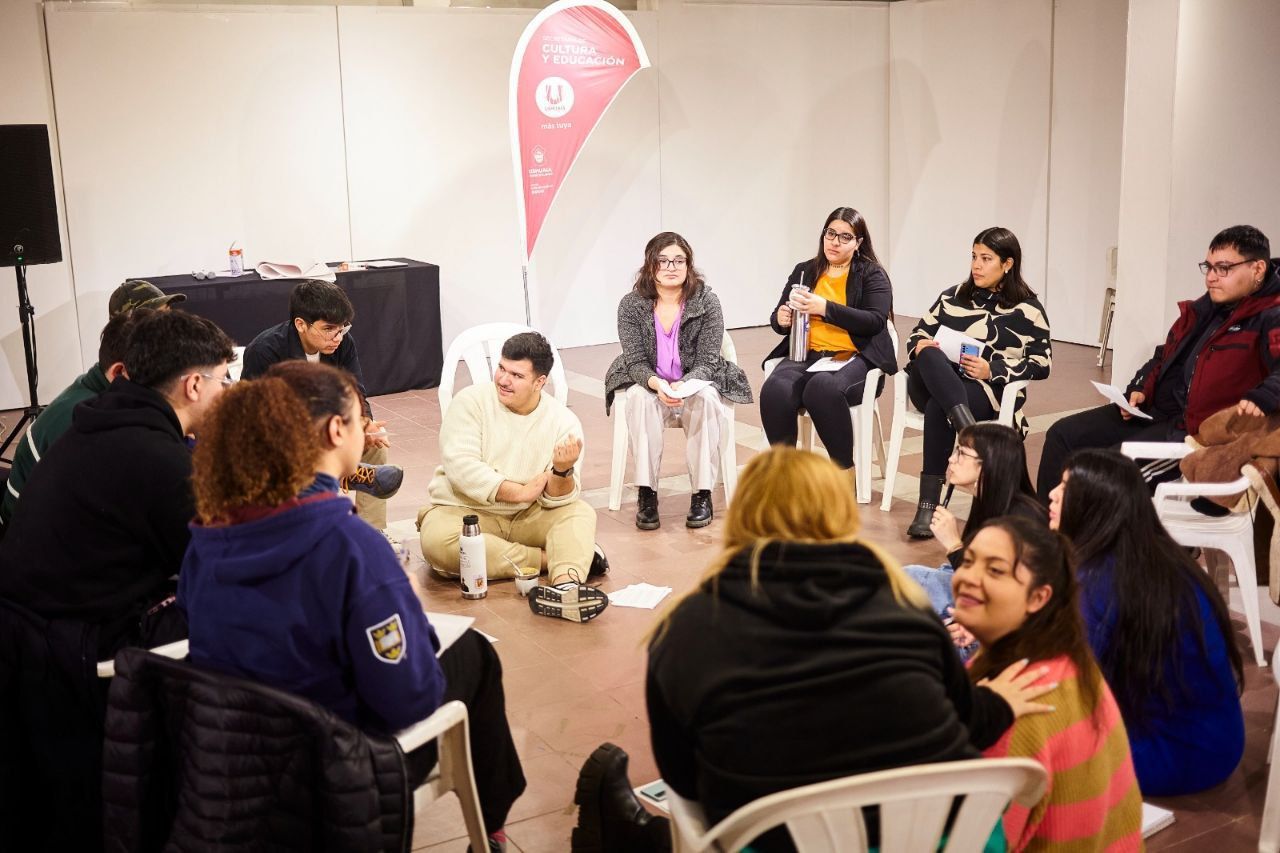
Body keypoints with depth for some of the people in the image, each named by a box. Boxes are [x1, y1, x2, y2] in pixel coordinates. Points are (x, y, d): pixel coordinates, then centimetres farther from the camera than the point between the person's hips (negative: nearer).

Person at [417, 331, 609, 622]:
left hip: (526, 517, 2)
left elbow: (556, 501, -11)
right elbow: (460, 466, -21)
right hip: (464, 510, -2)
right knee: (438, 540, -33)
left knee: (580, 513, -22)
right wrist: (520, 492, -19)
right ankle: (553, 558, -23)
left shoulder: (563, 421, -7)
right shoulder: (470, 401, -10)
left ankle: (565, 586, -52)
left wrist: (563, 471, -33)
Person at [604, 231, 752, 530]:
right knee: (640, 398, -33)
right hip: (648, 384, 0)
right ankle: (646, 494, -29)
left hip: (696, 382, 0)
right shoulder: (632, 305, -7)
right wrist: (656, 383, -34)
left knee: (706, 399, -33)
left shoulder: (707, 303, -9)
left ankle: (702, 494, -25)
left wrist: (685, 385, -34)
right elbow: (635, 360, -11)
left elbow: (707, 361, -12)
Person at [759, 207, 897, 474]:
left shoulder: (873, 275, 8)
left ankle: (845, 471, -24)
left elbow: (875, 321, -7)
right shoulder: (804, 271, 20)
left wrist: (825, 308, -15)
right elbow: (777, 318, 21)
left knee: (822, 387, -38)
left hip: (854, 357, -3)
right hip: (806, 355, 3)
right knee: (775, 391, -31)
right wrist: (781, 320, -5)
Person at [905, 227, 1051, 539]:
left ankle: (929, 505, -38)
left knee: (938, 407, -37)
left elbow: (1042, 364, 2)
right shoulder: (953, 296, 17)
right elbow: (918, 335, 19)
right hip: (932, 386, 3)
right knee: (929, 355, -34)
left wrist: (993, 371, -12)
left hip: (989, 393, -3)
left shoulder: (1027, 309, 6)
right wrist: (920, 347, -7)